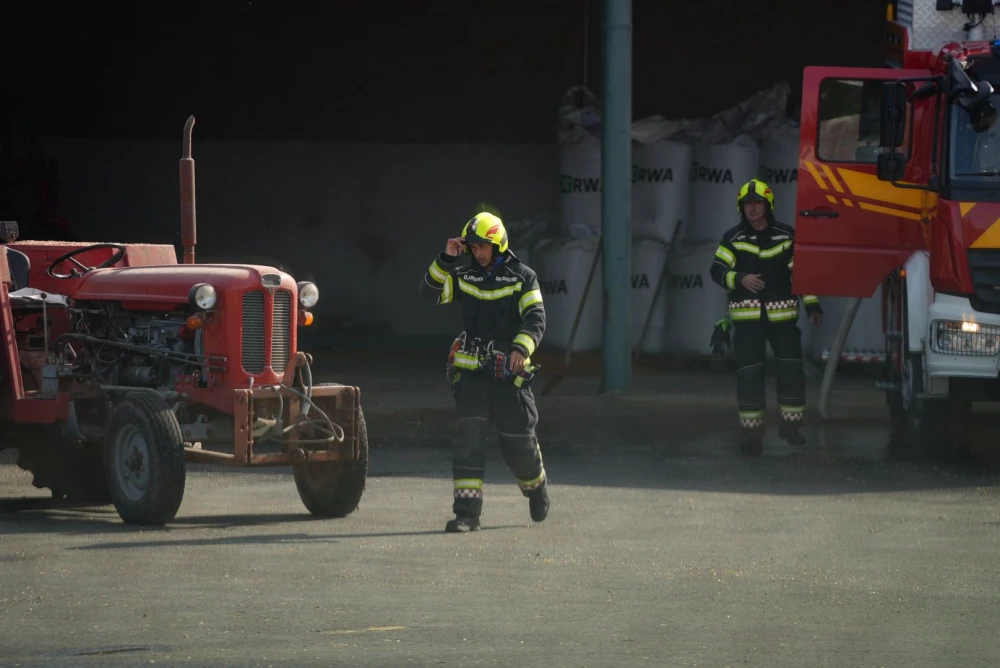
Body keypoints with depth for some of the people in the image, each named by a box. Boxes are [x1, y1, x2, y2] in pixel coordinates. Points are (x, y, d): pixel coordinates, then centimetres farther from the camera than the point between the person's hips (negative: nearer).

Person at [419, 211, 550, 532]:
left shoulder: (522, 277, 1)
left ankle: (536, 486, 39)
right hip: (472, 370, 2)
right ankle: (467, 512, -16)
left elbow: (535, 318, -10)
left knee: (518, 442, 6)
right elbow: (430, 291, -2)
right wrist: (446, 259, -14)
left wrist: (521, 348, -29)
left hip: (510, 373, -2)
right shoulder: (464, 276, 9)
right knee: (468, 436, -13)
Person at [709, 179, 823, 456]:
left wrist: (812, 305, 1)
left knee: (792, 369, -1)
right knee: (749, 373, -3)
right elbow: (717, 271, 1)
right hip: (747, 316, -1)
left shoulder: (787, 236, 4)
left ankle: (791, 425, 14)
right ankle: (751, 433, 2)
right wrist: (740, 279, -18)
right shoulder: (733, 239, 3)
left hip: (782, 315, 1)